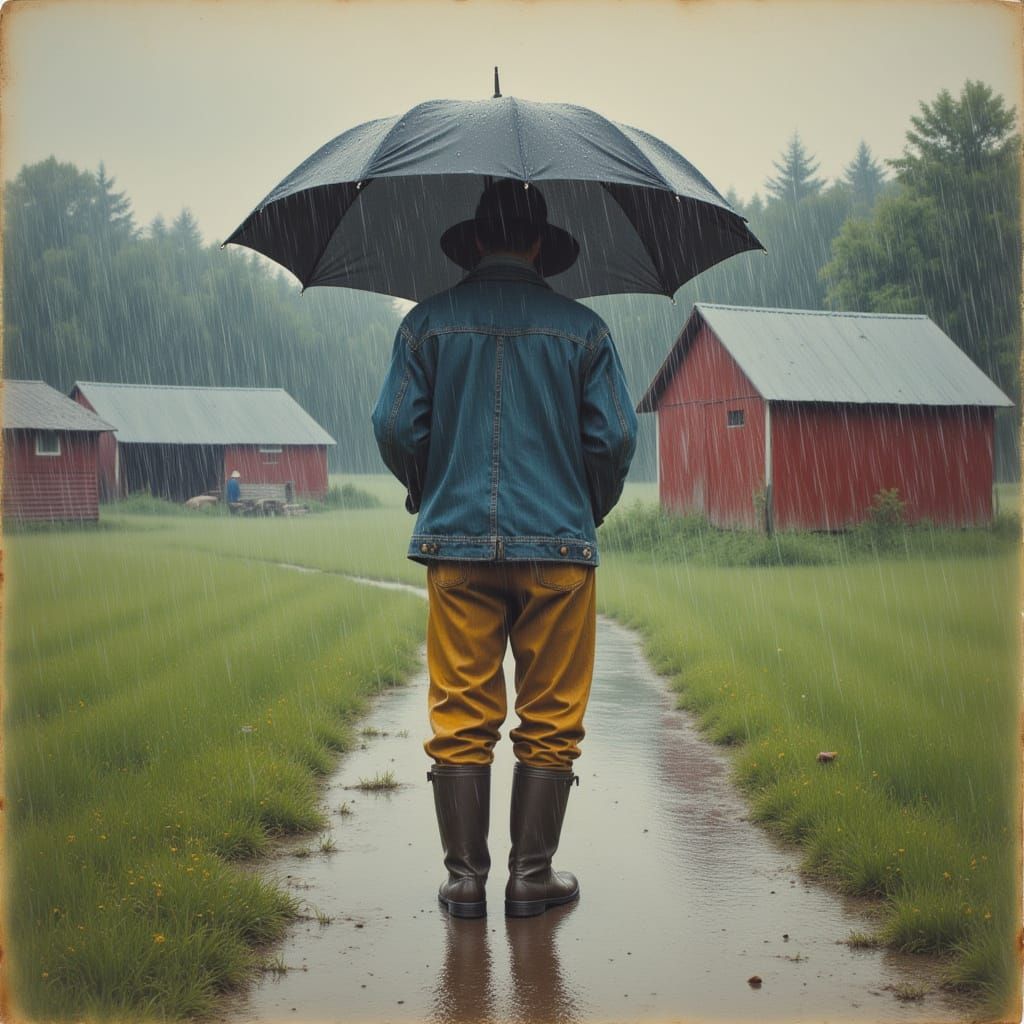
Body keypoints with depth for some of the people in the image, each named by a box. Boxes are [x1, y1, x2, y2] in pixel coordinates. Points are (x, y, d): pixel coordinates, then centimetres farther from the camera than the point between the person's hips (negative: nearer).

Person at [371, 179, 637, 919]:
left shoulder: (428, 323, 4)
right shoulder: (582, 328, 3)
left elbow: (396, 427, 0)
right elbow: (616, 435, 0)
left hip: (457, 542, 1)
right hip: (557, 546, -1)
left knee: (461, 720, 6)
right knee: (550, 721, 7)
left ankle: (465, 878, 8)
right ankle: (532, 877, 11)